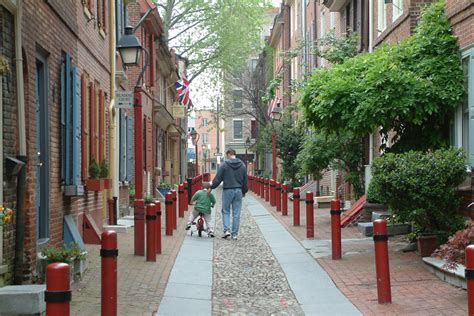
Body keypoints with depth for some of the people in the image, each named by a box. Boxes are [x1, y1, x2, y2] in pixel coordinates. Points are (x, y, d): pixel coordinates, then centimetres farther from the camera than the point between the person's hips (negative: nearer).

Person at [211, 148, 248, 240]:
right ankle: (235, 234, 7)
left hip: (227, 190, -3)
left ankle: (226, 230, -4)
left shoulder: (225, 165, -6)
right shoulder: (242, 165, 7)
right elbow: (245, 181, 12)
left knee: (225, 211, 9)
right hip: (238, 191, 3)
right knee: (236, 213, 5)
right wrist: (244, 191, 24)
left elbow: (218, 179, -6)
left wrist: (211, 187, 6)